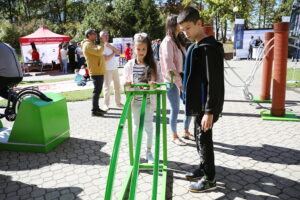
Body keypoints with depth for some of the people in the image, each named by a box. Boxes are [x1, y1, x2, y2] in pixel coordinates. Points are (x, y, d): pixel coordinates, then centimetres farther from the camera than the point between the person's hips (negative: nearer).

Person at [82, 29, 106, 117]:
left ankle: (97, 108, 23)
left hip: (99, 71, 10)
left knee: (98, 90, 14)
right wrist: (102, 43, -11)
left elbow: (98, 53, 23)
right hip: (96, 71, -10)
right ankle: (94, 111, -2)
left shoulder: (92, 44, 22)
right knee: (97, 91, -8)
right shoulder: (87, 44, -11)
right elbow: (98, 51, -25)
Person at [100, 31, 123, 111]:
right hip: (107, 70, -7)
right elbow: (106, 58, -18)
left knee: (117, 86, 12)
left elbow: (118, 52, 0)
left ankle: (118, 102, 24)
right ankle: (106, 105, 2)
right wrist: (113, 53, -3)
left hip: (115, 68, 7)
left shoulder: (110, 45, 13)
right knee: (107, 87, -5)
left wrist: (110, 46, -10)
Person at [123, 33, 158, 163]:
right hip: (136, 100, 0)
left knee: (148, 126, 11)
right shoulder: (130, 65, -2)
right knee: (137, 126, 12)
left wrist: (154, 83, -25)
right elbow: (126, 83, 0)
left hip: (149, 100, 0)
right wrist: (127, 84, -22)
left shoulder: (152, 64, -3)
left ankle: (148, 151, 29)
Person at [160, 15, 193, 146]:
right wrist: (179, 83, -17)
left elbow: (184, 60, 11)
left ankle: (186, 132, 31)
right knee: (175, 109, 2)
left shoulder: (178, 40, 14)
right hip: (172, 82, -8)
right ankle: (175, 136, 22)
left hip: (182, 79, 8)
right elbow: (169, 66, -18)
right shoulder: (167, 41, -11)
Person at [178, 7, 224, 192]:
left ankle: (209, 178, 18)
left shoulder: (209, 48, -18)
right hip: (199, 102, 9)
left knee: (204, 138, 1)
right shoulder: (197, 46, 12)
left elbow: (214, 82, -22)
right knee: (199, 136, 18)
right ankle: (204, 168, 34)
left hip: (206, 104, -9)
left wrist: (209, 111, -23)